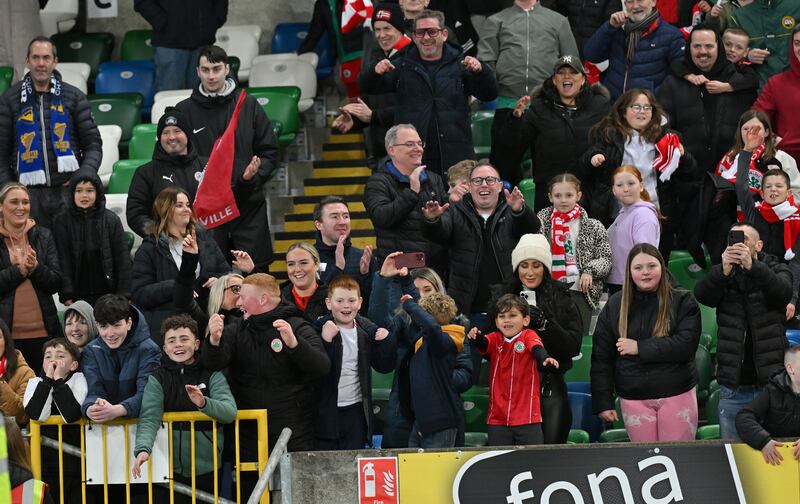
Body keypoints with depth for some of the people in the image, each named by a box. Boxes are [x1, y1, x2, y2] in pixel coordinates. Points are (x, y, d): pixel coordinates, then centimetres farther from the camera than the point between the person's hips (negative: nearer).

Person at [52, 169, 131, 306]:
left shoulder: (111, 220, 4)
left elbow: (123, 259, 3)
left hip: (108, 294, 0)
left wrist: (124, 295, -3)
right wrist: (66, 295, -10)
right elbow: (62, 260, -2)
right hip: (77, 297, 0)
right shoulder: (62, 221, 2)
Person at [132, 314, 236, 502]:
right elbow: (149, 418, -13)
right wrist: (143, 448, -32)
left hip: (208, 470, 0)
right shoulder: (157, 379, 1)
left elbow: (230, 412, -13)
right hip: (172, 470, 0)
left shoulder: (212, 375, 1)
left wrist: (204, 404, -33)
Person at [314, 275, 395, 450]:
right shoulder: (320, 329, -9)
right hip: (326, 411, -4)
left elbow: (385, 366, 9)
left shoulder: (367, 329, 4)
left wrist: (386, 340, -7)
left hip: (356, 410, 4)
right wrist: (325, 340, -31)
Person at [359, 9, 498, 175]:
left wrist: (480, 71, -19)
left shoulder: (459, 64, 8)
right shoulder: (402, 65, 10)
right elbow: (367, 86, 4)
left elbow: (490, 94, 2)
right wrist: (375, 71, -20)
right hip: (411, 160, 0)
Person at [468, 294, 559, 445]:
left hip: (527, 415, -3)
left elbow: (537, 348, -23)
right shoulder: (495, 339, 7)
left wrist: (545, 358, -46)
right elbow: (484, 343, -13)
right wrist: (476, 337, -37)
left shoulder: (528, 336, -3)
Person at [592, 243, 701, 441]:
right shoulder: (614, 305, 5)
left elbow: (686, 344, -13)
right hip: (634, 399, 2)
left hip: (677, 395, -1)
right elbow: (601, 358, 5)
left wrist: (640, 348, -14)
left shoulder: (682, 301, 0)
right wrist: (603, 402, -1)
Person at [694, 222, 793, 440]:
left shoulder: (776, 270, 5)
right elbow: (701, 294, -12)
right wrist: (723, 270, -31)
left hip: (771, 381, -2)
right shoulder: (722, 275, 9)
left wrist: (752, 266, -34)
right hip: (734, 387, 2)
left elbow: (784, 291, -18)